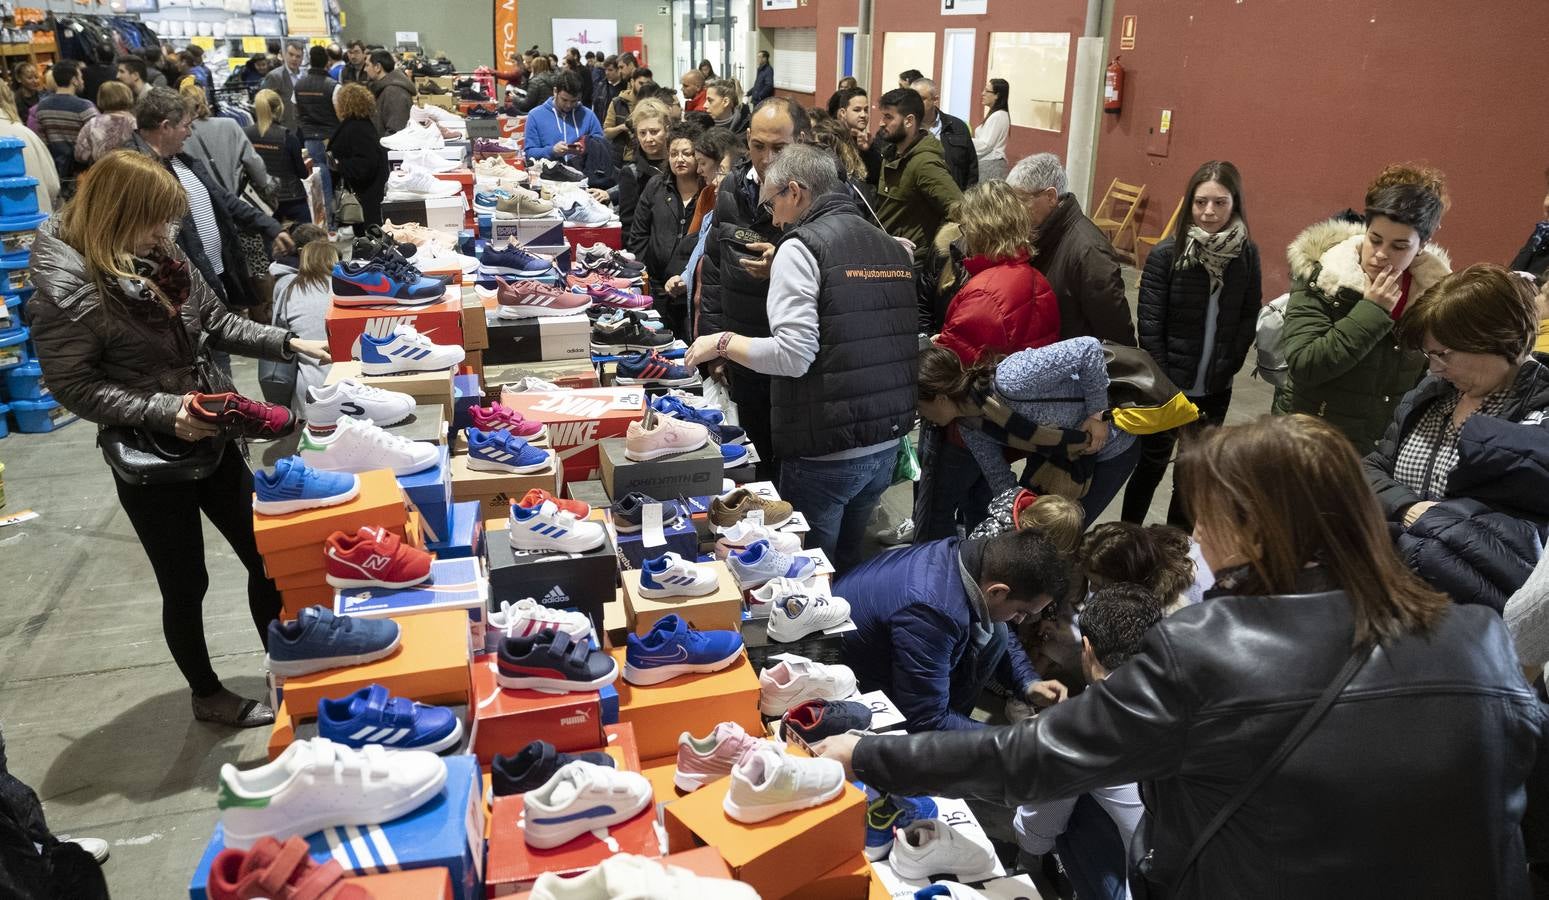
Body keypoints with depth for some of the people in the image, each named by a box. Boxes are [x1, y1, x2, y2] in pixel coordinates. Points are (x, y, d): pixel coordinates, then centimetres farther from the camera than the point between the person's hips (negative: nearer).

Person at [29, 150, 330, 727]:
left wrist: (288, 343, 0)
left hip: (210, 437, 6)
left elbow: (216, 323, 11)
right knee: (186, 584, 10)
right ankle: (208, 696, 33)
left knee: (265, 556, 12)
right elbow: (72, 385, -18)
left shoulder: (164, 257, 1)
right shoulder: (66, 288, -19)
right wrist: (163, 411, -26)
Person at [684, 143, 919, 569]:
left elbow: (792, 355, -19)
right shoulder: (892, 247, 11)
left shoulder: (802, 246, -11)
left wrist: (722, 343, -5)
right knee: (847, 568, 22)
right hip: (887, 445, 7)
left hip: (826, 453, -7)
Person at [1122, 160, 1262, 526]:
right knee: (1152, 464, 10)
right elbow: (1149, 326, -12)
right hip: (1166, 385, -3)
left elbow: (1249, 317, 1)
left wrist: (1226, 368, -9)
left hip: (1214, 390, 3)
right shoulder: (1166, 254, -13)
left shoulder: (1247, 255, -4)